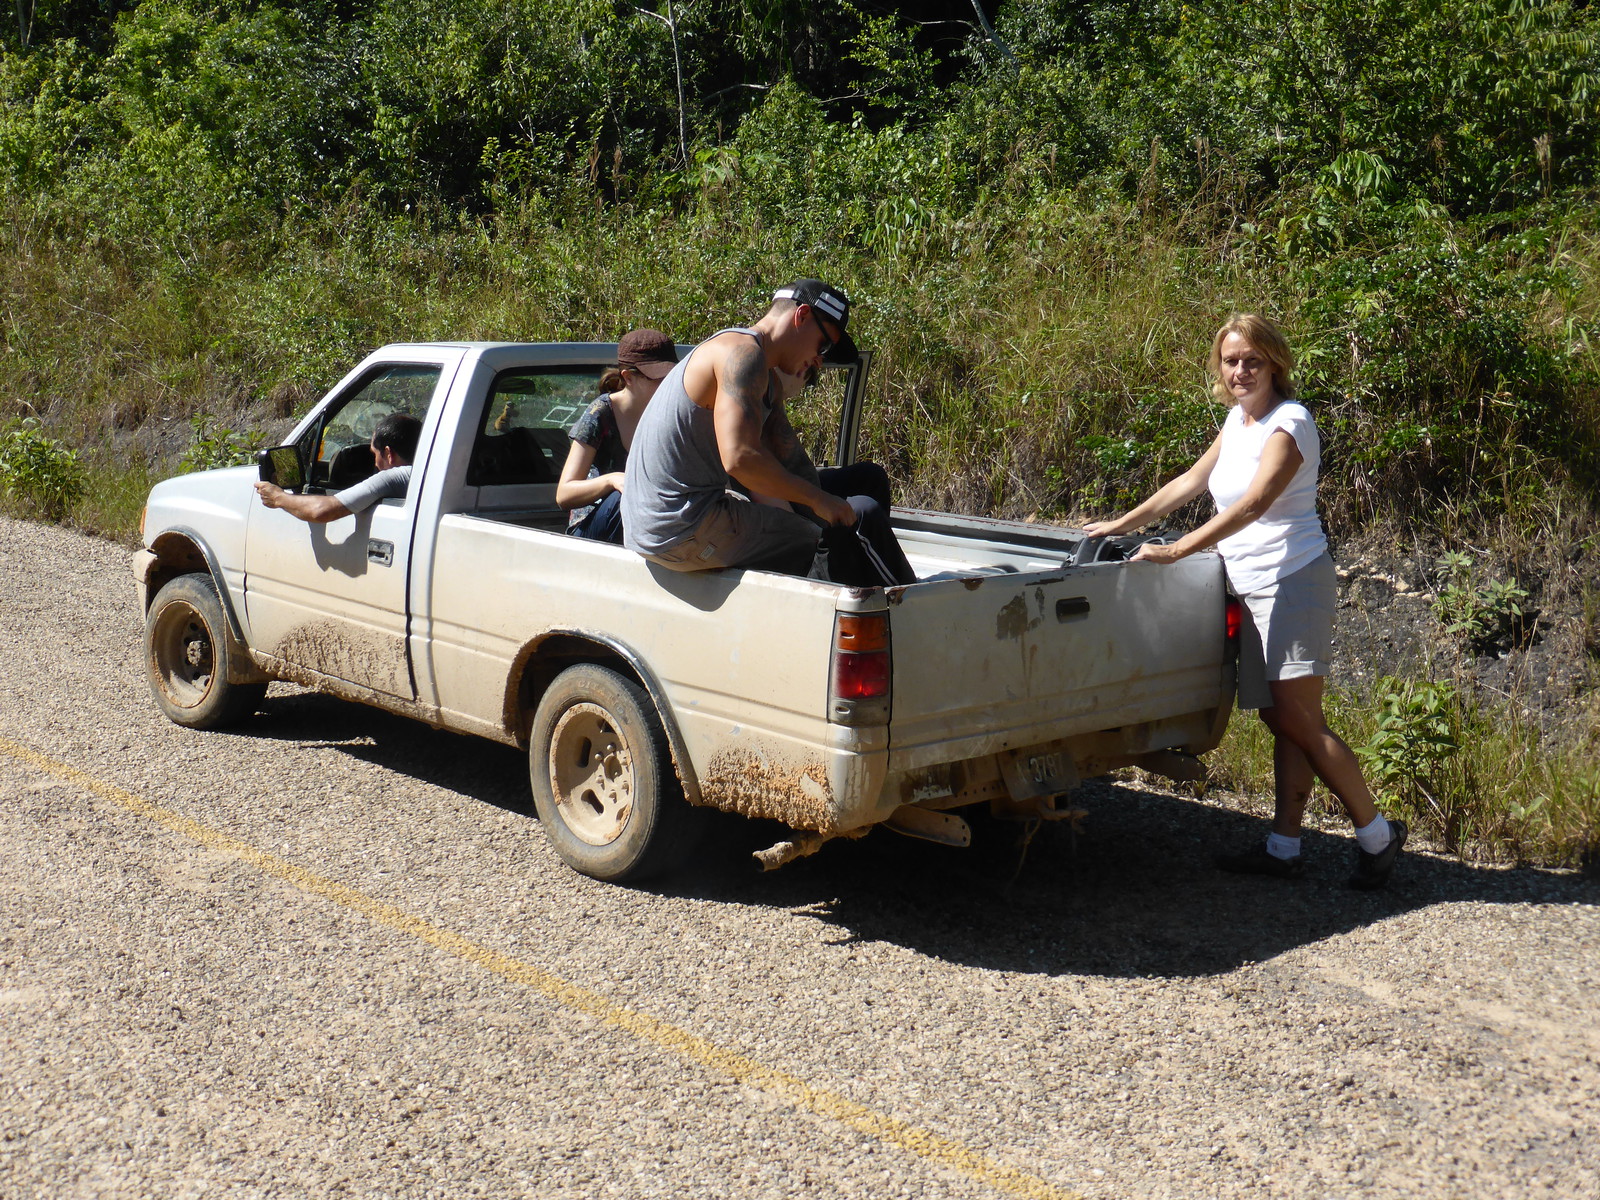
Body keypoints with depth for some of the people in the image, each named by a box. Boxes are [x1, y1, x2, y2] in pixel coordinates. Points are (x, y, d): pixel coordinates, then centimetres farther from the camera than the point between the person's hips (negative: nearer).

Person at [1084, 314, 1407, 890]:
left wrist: (1175, 551, -29)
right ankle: (1283, 847, 12)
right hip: (1252, 587, 8)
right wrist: (1122, 524, 17)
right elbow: (1192, 482, 21)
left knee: (1298, 721, -10)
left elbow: (1254, 503, -25)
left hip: (1292, 582, -8)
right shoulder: (1238, 420, 13)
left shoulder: (1289, 422, -13)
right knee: (1280, 721, 9)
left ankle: (1377, 834, 2)